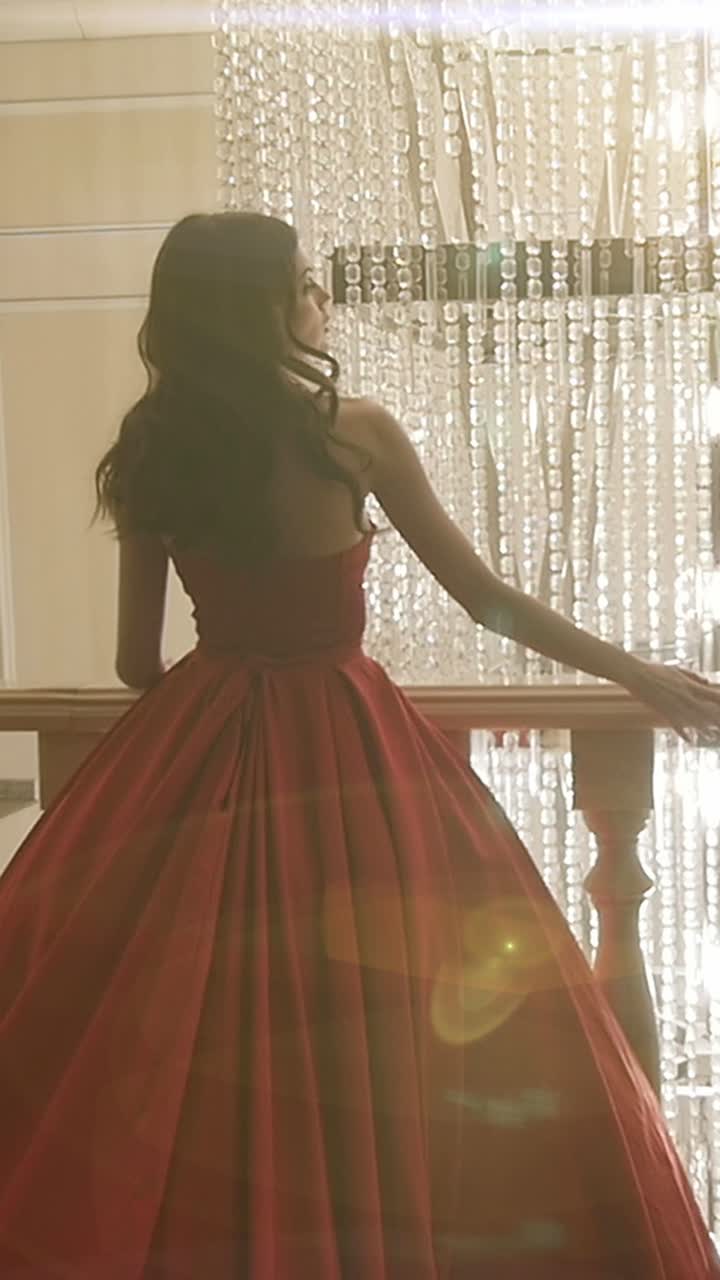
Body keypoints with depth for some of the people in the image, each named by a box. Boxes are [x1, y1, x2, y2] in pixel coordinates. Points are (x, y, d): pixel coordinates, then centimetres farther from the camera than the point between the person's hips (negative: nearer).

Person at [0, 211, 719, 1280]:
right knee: (377, 1038, 6)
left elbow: (136, 661, 4)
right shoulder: (357, 434, -9)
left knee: (169, 1035, 11)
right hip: (342, 744, -3)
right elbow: (486, 598, -2)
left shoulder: (150, 458, 0)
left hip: (200, 746, 4)